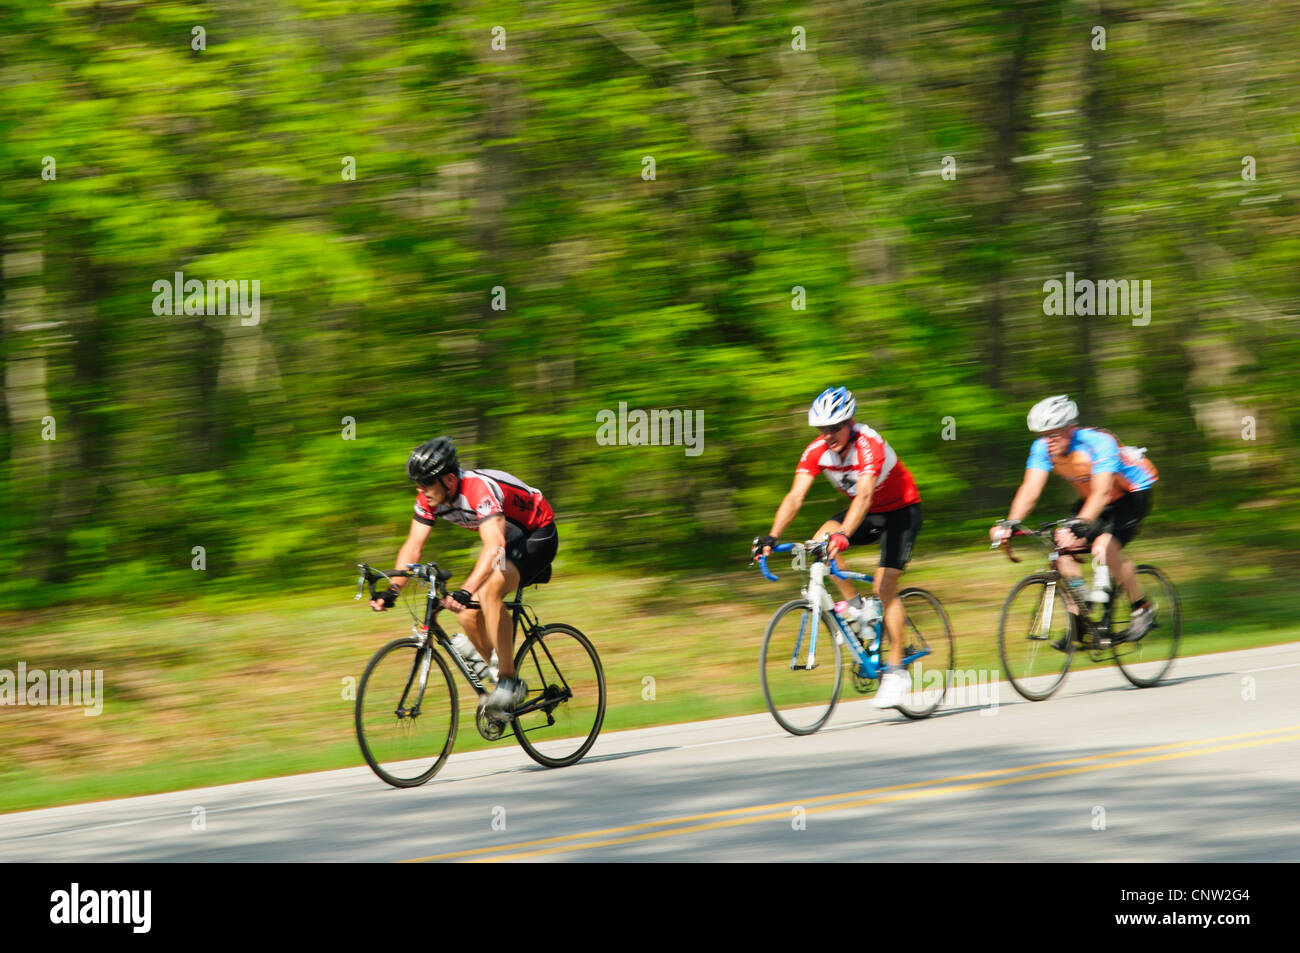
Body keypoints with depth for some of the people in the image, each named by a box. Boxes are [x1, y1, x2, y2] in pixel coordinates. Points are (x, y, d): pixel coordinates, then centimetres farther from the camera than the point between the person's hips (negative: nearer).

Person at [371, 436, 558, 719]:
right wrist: (392, 590, -22)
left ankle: (509, 683, -25)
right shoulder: (431, 497, -12)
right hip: (509, 540, 8)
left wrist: (465, 592, -59)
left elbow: (494, 546, -48)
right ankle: (501, 676, 12)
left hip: (538, 535, -8)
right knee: (468, 614, -8)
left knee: (487, 591, -31)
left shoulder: (479, 489, -36)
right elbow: (413, 546, -7)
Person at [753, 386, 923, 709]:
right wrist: (772, 537, -36)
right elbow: (795, 496, -22)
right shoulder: (817, 451, -15)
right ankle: (856, 608, -4)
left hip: (901, 509, -6)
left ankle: (896, 671, -11)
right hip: (867, 513, 6)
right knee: (820, 543, -21)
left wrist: (843, 535, -60)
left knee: (884, 587, -17)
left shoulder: (869, 445, -32)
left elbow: (864, 495, -46)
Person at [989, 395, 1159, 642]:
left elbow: (1102, 492, -46)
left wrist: (1079, 525, -61)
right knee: (1062, 549, -13)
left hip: (1133, 493, -6)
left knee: (1104, 546, -28)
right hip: (1090, 498, 6)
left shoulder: (1098, 443, -34)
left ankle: (1143, 609, -10)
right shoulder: (1043, 448, -17)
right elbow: (1030, 489, -24)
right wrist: (1010, 523, -41)